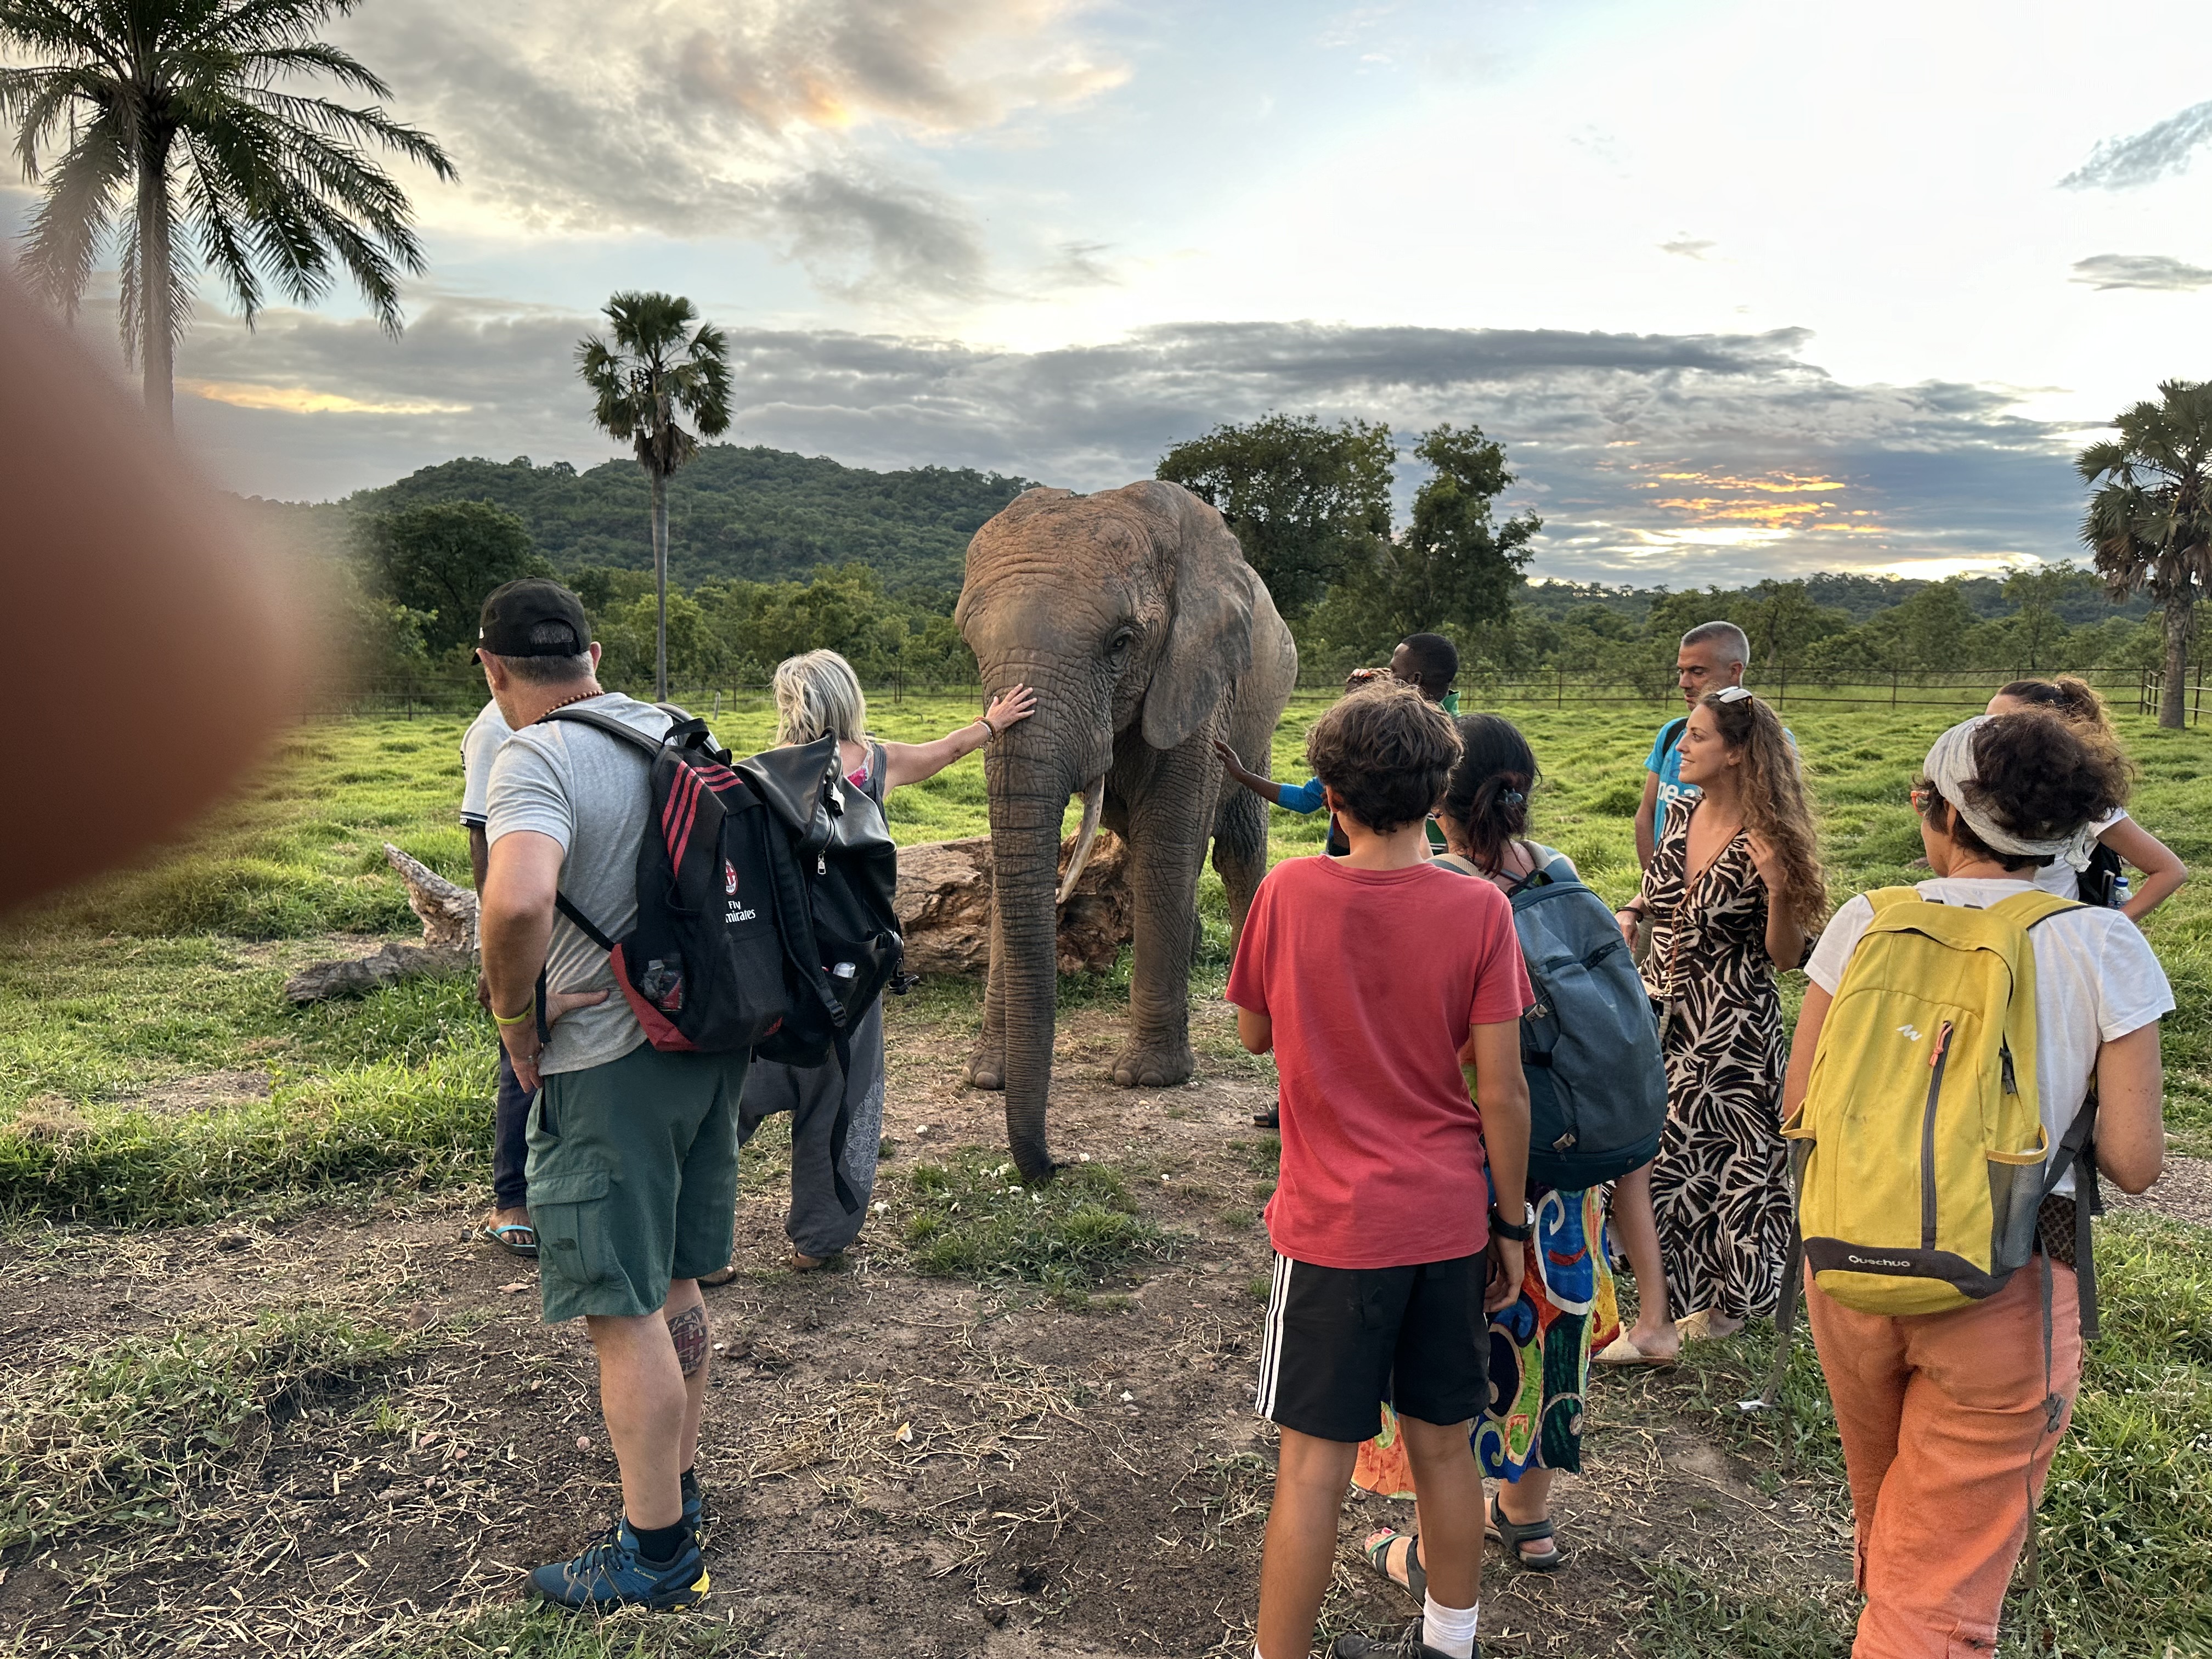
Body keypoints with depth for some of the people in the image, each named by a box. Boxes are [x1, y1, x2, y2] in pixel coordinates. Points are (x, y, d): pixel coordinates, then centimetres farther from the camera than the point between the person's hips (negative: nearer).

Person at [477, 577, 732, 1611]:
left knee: (624, 1313, 4)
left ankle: (654, 1554, 17)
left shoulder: (534, 761, -17)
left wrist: (516, 1020, -18)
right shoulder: (675, 732, 8)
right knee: (673, 1291, 21)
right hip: (709, 1045, 8)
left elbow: (518, 902, -36)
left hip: (609, 1069, -8)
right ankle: (677, 1483, 37)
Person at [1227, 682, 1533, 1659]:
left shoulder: (1288, 893, -11)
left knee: (1314, 1467, 7)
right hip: (1447, 1226, 2)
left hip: (1331, 1228, -2)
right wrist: (1512, 1223, 4)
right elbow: (1501, 1088, -7)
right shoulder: (1477, 909, -10)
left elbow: (1255, 1034, 3)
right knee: (1444, 1447, 19)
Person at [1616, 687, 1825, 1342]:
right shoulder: (1681, 814, 4)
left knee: (1723, 1156, 4)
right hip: (1659, 1008, 6)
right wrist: (1631, 913, 2)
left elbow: (1785, 957, -11)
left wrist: (1778, 889, -26)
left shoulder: (1767, 841, -14)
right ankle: (1658, 1304, 26)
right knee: (1648, 1153, 10)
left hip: (1730, 1025, -6)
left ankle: (1729, 1300, 26)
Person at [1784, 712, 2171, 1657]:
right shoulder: (2104, 949, -9)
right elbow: (2133, 1163, -9)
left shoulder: (1866, 924, -6)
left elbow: (1799, 1107, -2)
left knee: (1885, 1529, 30)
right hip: (2003, 1294, -2)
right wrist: (2053, 1098, 10)